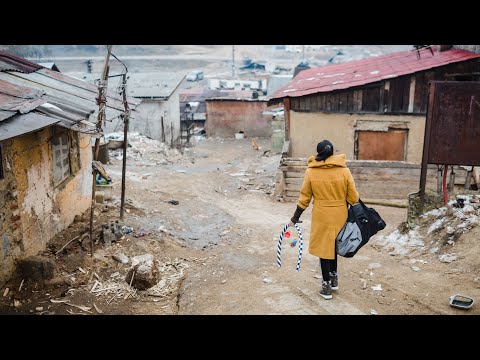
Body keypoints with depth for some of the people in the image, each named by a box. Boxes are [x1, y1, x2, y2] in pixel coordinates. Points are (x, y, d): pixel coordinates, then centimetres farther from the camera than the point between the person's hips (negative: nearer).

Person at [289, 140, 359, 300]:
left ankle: (326, 286, 19)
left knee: (324, 248, 11)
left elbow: (304, 198, -2)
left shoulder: (311, 172, -7)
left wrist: (295, 218, 8)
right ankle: (334, 278, 34)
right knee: (334, 245, 22)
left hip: (321, 217, -1)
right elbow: (353, 198, -4)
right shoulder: (344, 171, -8)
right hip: (340, 216, 2)